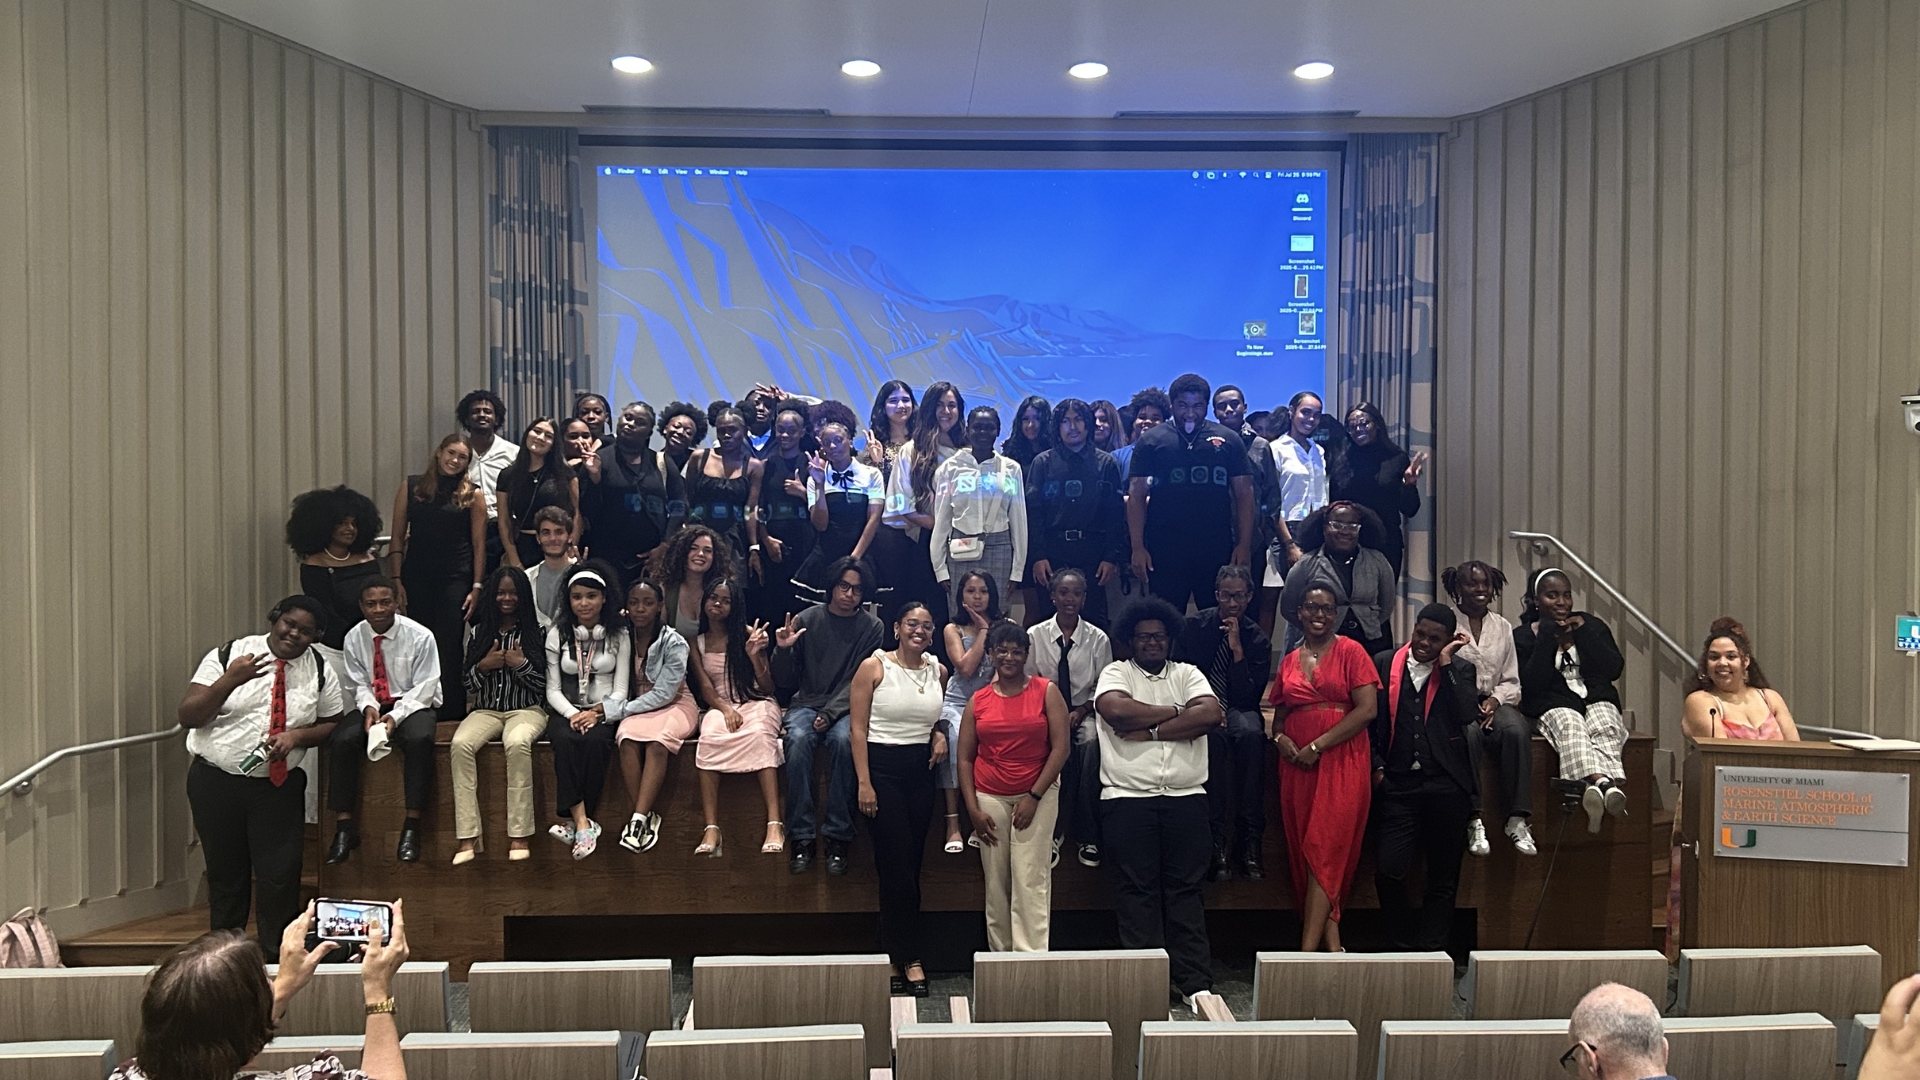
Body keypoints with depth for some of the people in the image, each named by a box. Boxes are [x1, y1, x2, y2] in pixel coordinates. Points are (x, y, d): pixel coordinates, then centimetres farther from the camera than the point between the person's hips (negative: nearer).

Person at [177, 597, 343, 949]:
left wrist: (296, 736, -13)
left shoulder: (320, 671, 3)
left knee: (280, 877, -5)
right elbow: (188, 716, -8)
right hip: (215, 782, 0)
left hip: (278, 786, 0)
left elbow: (333, 724, 7)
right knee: (224, 875, 12)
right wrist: (230, 679, -23)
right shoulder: (226, 656, -3)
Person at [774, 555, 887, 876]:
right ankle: (801, 837, -27)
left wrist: (831, 713, -19)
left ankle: (838, 837, -26)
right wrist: (783, 651, -12)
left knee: (843, 739, -34)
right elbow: (786, 680, 9)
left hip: (847, 707, -1)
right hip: (806, 703, 1)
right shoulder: (808, 619, 5)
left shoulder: (871, 627, 3)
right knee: (799, 738, -32)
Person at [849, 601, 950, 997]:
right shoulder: (874, 666, -6)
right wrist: (864, 782, -15)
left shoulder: (938, 671, 8)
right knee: (897, 865, -5)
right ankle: (910, 958, 6)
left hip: (921, 770, 5)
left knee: (909, 866, 7)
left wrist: (939, 734, 2)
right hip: (882, 767, -5)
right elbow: (857, 729, -8)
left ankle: (897, 957, 17)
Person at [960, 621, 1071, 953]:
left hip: (1037, 796, -2)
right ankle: (1000, 956, 13)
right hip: (990, 798, 3)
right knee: (995, 883, 4)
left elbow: (1061, 747, -5)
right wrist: (973, 809, 0)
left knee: (1031, 880, -8)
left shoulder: (1046, 691, 0)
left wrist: (1034, 796, -10)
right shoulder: (978, 701, 7)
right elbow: (965, 758, 8)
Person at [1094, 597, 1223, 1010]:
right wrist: (1176, 712, -4)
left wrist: (1148, 730, -10)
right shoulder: (1116, 673, 9)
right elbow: (1115, 709, -14)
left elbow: (1211, 713, -5)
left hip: (1186, 799, 2)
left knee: (1185, 891, 4)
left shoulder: (1187, 674, 14)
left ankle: (1195, 983, 8)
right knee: (1136, 893, 1)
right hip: (1128, 800, -2)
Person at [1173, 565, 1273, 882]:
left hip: (1237, 710, 1)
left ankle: (1250, 839, -33)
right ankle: (1218, 839, -35)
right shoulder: (1192, 627, 2)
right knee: (1212, 735, -37)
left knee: (1251, 731, -35)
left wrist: (1237, 649, -15)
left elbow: (1249, 698, -6)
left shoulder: (1257, 640, 3)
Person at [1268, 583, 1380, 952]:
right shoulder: (1289, 661, 15)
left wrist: (1317, 747, -13)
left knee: (1324, 852, -9)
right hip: (1296, 766, 5)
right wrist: (1279, 737, -4)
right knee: (1305, 853, 4)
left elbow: (1367, 710, -10)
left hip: (1340, 764, -5)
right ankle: (1332, 945, 12)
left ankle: (1307, 952, -10)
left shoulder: (1350, 651, -1)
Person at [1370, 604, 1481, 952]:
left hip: (1446, 786, 0)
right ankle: (1405, 947, 11)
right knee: (1388, 872, -9)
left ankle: (1430, 951, 16)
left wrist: (1445, 663, -8)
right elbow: (1368, 719, 10)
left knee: (1443, 880, 6)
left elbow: (1467, 715, -10)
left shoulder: (1459, 670, 7)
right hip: (1398, 784, 0)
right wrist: (1376, 766, 1)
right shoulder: (1384, 664, 7)